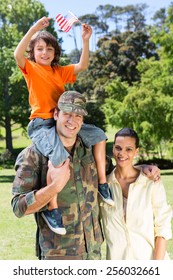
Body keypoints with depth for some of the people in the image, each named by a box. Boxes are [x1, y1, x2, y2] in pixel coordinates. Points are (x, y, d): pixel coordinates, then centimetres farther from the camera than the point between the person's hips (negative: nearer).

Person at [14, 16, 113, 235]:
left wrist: (85, 40, 1)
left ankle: (102, 183, 13)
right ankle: (52, 208, -24)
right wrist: (34, 29, -25)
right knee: (59, 154, -34)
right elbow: (17, 54, -18)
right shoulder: (31, 68, 2)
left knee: (98, 135, 7)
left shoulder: (60, 71, 18)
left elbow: (82, 66, 12)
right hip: (41, 124, -7)